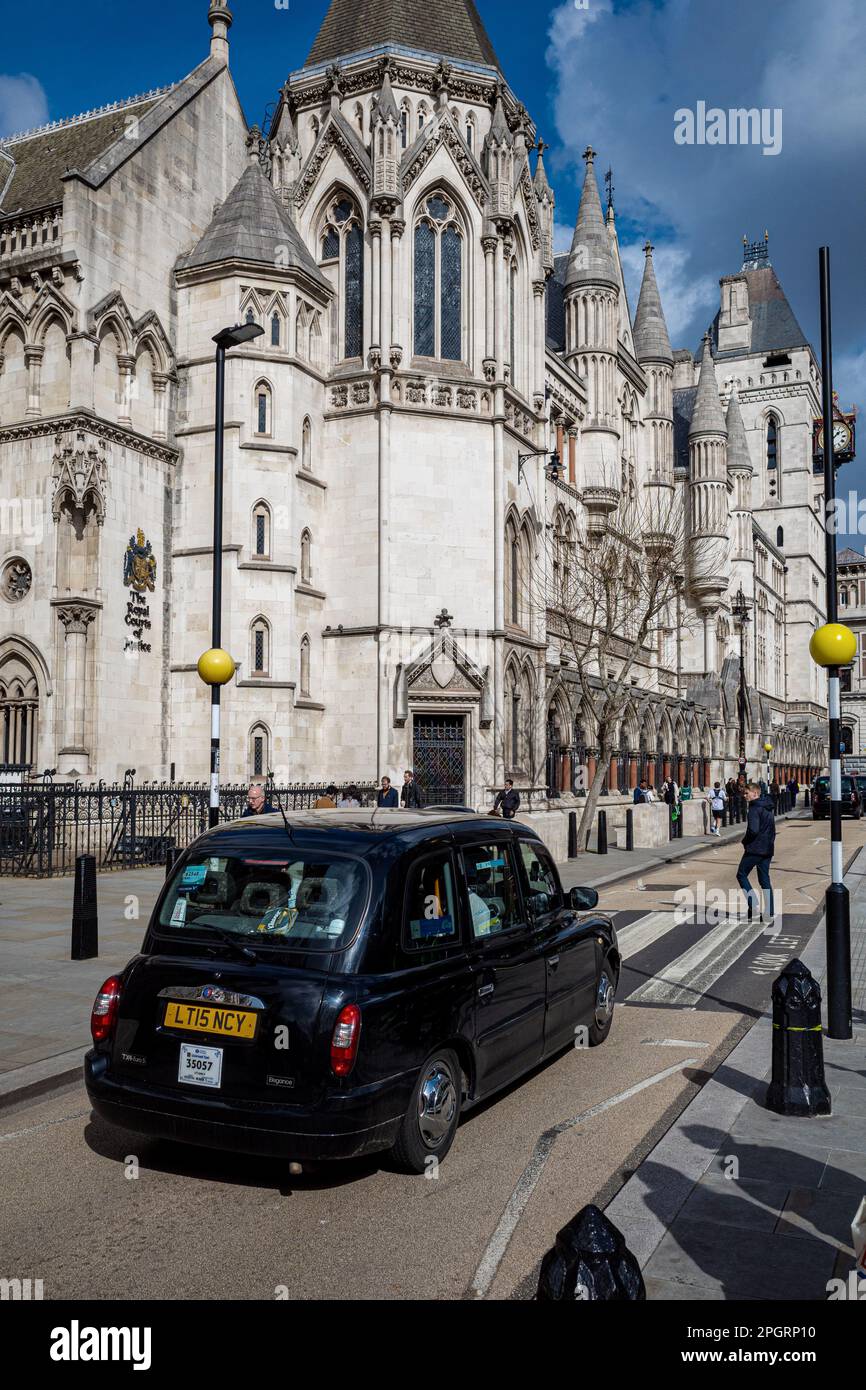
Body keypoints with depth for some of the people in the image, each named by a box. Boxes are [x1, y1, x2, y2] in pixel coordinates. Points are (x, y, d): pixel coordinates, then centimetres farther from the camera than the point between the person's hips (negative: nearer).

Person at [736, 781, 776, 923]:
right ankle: (769, 913, 8)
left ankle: (754, 907, -7)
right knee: (765, 879, 11)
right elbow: (772, 829, 19)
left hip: (754, 849, -8)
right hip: (768, 849, 8)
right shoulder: (768, 808, 14)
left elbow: (753, 830, -24)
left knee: (741, 875, 4)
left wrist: (745, 842, -9)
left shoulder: (755, 808, -15)